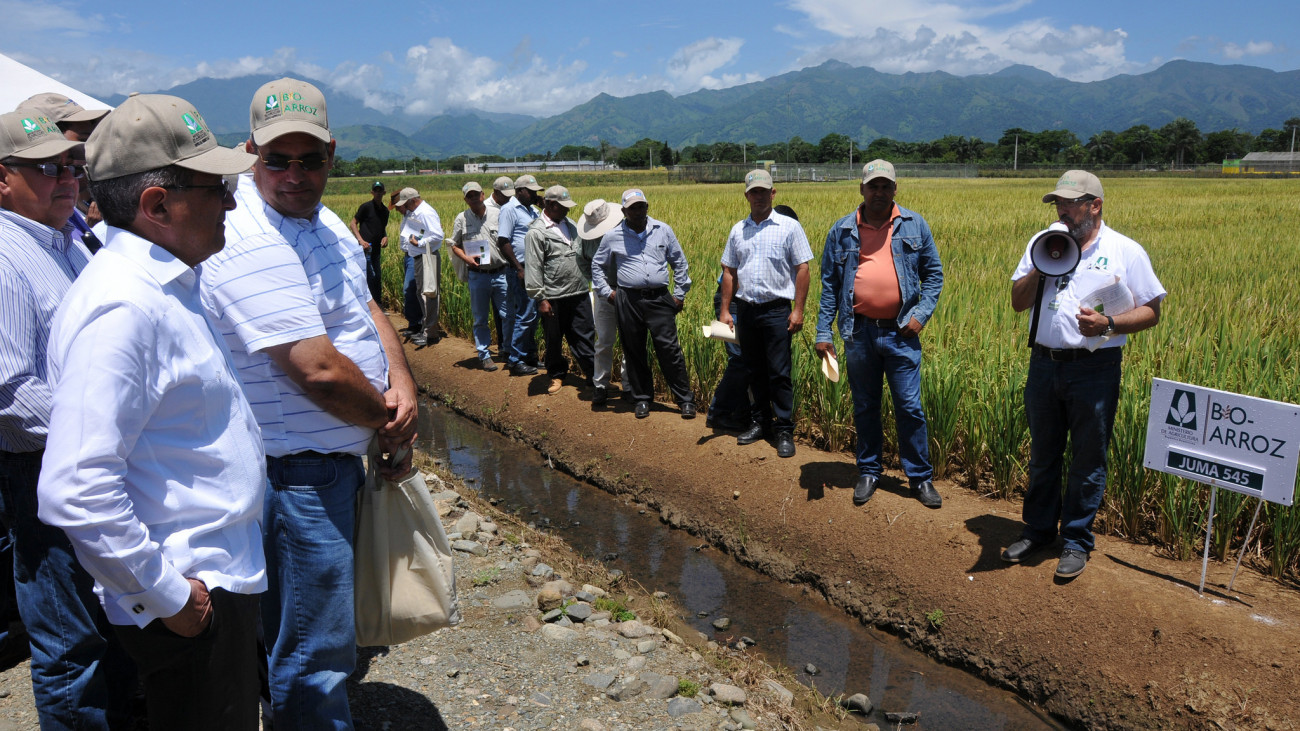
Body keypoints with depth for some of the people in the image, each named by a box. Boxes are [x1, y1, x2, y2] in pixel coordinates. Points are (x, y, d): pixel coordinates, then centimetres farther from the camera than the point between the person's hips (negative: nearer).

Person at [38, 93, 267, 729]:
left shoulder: (164, 286, 9)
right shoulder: (121, 307, -24)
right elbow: (76, 491, -30)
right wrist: (167, 596, -21)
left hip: (221, 576, 9)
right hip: (189, 601, -9)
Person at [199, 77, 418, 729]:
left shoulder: (318, 218, 8)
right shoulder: (253, 244, -25)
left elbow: (365, 307, 10)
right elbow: (318, 370, -28)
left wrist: (402, 383, -8)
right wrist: (390, 421, -12)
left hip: (338, 456, 10)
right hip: (298, 473, -10)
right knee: (314, 649, 5)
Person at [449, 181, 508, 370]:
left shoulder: (497, 214, 3)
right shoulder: (462, 218, 5)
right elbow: (455, 246, 10)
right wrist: (466, 258, -9)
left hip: (500, 274, 0)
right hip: (477, 276, 0)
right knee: (480, 318, 7)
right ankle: (484, 355, 18)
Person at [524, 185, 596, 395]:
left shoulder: (570, 225, 13)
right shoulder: (537, 232, -8)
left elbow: (584, 255, 23)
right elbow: (533, 268, -11)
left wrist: (590, 278, 18)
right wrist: (540, 299, -14)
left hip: (579, 293, 5)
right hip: (553, 298, -5)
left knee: (583, 337, 8)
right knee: (554, 340, 9)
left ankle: (594, 374, 13)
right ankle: (557, 375, 25)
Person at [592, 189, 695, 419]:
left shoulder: (663, 230, 8)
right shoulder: (613, 237, 6)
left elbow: (680, 263, 15)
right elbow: (597, 266, 20)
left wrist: (680, 294, 11)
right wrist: (606, 293, 10)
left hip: (660, 298, -1)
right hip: (628, 301, 1)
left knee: (669, 348, -4)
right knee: (634, 351, 7)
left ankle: (685, 399, 5)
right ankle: (642, 398, 22)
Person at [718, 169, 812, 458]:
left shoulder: (789, 227, 0)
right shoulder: (738, 230, 12)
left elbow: (802, 269, -2)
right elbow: (729, 272, 14)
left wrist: (798, 310, -9)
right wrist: (724, 311, 8)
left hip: (776, 310, -4)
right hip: (746, 310, 4)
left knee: (779, 374, -4)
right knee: (755, 372, 12)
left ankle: (784, 431, 4)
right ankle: (760, 422, 25)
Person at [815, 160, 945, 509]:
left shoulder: (914, 225, 4)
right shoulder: (842, 230, 4)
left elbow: (934, 273, 9)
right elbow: (829, 283, 7)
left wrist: (922, 314, -5)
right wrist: (823, 332, 2)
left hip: (901, 333, -1)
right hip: (859, 333, 1)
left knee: (910, 408, 3)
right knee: (864, 408, 12)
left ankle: (920, 477, 18)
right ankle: (868, 472, 27)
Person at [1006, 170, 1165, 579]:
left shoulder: (1125, 251, -2)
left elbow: (1151, 312, -1)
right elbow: (1018, 303, 8)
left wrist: (1108, 324, -18)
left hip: (1095, 369, -3)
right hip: (1044, 364, 3)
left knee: (1088, 460, 6)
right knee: (1042, 455, 15)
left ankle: (1076, 541, 21)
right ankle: (1038, 530, 30)